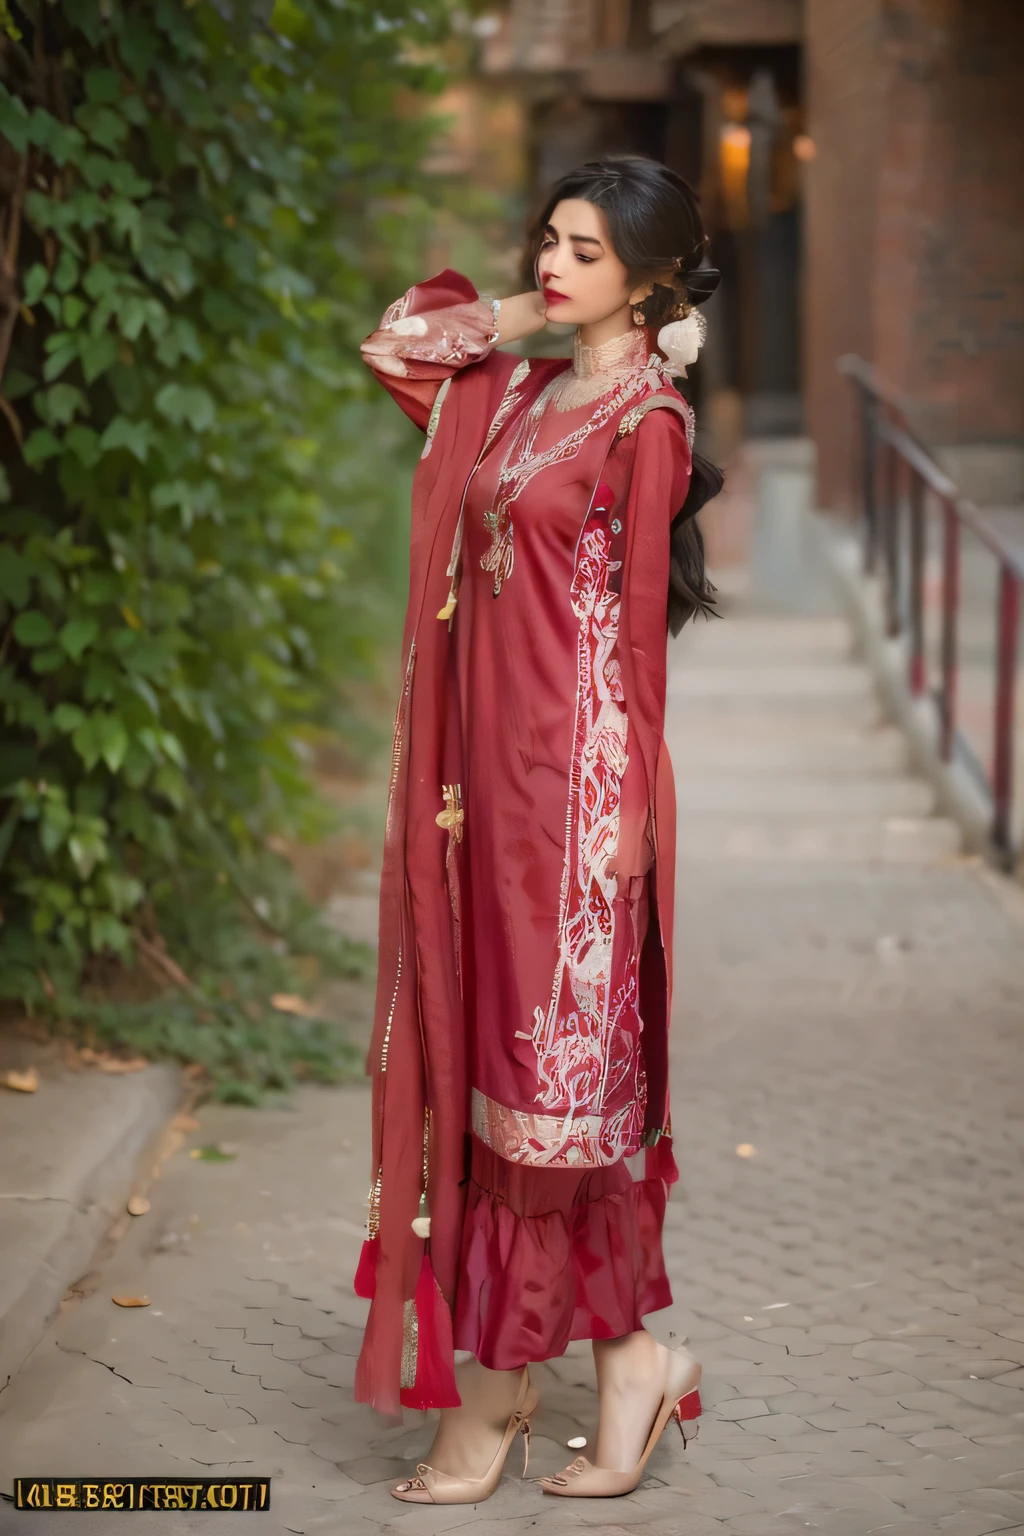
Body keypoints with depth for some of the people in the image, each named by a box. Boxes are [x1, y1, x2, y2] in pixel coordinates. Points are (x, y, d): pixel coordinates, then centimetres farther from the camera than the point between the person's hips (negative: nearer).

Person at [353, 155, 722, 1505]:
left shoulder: (647, 418, -7)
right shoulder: (520, 392, 14)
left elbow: (642, 620, -10)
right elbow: (391, 346, 26)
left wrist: (626, 810, -12)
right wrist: (524, 315, 15)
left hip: (576, 771, -8)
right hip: (493, 761, 8)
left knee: (549, 1064, -1)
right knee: (498, 1055, 9)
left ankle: (495, 1388, 7)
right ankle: (633, 1357, 17)